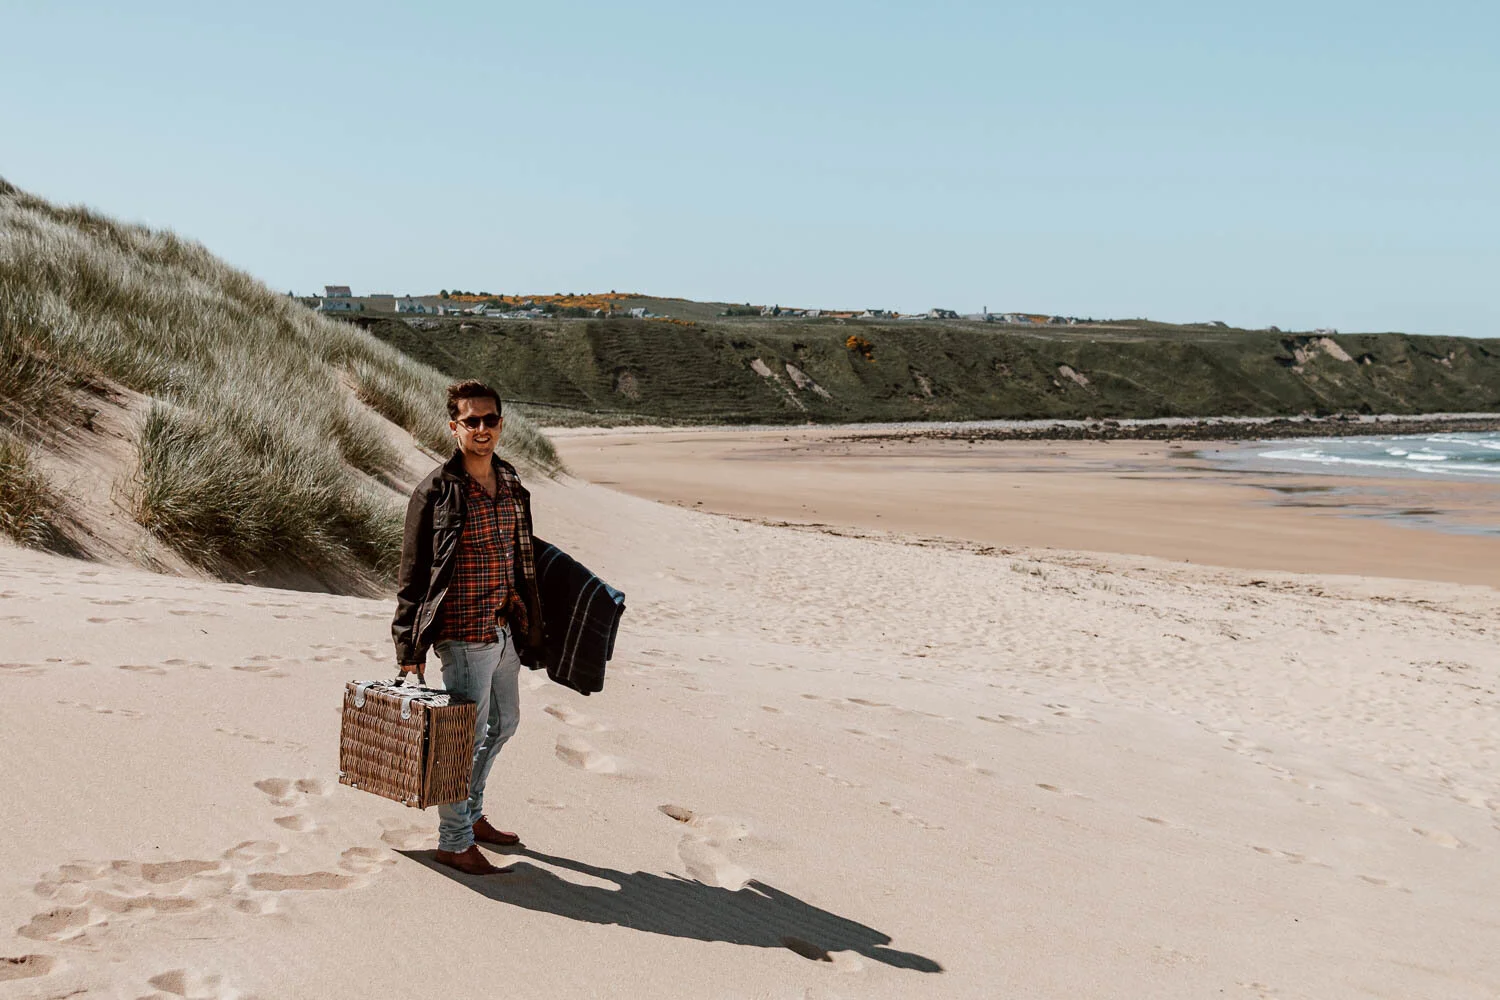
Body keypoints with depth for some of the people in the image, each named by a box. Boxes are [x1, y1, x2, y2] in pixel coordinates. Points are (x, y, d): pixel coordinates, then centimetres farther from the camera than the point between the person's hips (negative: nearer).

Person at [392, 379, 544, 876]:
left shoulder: (511, 484, 8)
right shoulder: (436, 492, -13)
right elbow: (412, 577, -10)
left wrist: (528, 623, 20)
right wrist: (410, 653, -11)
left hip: (504, 629, 8)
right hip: (465, 634, -8)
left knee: (504, 723, 20)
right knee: (466, 736, 0)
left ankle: (471, 814, 39)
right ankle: (454, 842, 16)